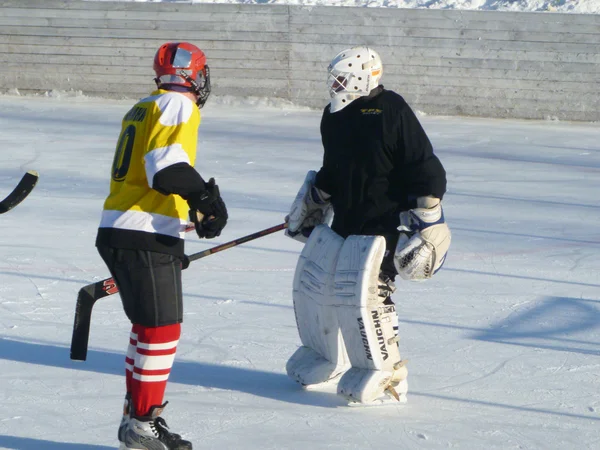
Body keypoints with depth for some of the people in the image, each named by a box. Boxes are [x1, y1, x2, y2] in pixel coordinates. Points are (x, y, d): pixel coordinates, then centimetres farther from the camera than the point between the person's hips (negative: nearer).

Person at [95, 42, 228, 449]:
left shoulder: (143, 109, 22)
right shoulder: (179, 105, -8)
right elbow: (166, 165, -23)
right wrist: (205, 195, -26)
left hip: (117, 232, 10)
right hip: (146, 237, -10)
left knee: (148, 325, 20)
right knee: (162, 328, -5)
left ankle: (136, 415, 27)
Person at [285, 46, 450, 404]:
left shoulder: (392, 112, -16)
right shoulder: (334, 116, 9)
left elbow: (427, 171, -17)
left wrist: (427, 221, -20)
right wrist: (311, 202, 27)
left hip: (385, 223, -9)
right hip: (345, 221, 9)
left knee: (369, 291, -18)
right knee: (315, 280, 11)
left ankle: (389, 373, -6)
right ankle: (329, 359, 33)